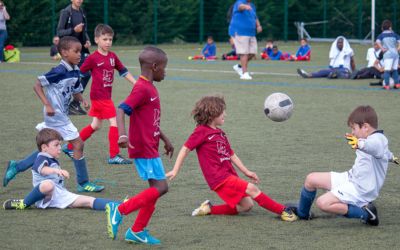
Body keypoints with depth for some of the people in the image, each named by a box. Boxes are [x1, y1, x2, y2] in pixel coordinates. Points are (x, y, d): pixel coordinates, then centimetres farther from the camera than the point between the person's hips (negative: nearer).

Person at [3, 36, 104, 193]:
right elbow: (37, 85, -17)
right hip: (56, 115, -9)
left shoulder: (75, 72, 6)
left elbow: (75, 92, 19)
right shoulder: (59, 72, -19)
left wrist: (82, 99, -2)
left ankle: (17, 167, 28)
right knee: (78, 144, -7)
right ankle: (83, 183, 2)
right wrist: (47, 105, -23)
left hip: (62, 115, 9)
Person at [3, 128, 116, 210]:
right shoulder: (41, 158, -7)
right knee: (48, 184, -43)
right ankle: (24, 203, -18)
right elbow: (43, 169, -33)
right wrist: (57, 170, -50)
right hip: (48, 196, -8)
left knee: (89, 201, -9)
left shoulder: (54, 161, 24)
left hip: (61, 196, 8)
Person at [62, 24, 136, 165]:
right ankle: (114, 156, -5)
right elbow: (79, 73, -6)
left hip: (106, 96, 8)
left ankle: (69, 147, 25)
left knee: (96, 125, 15)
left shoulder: (112, 57, 7)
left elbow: (123, 71, 13)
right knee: (114, 121, -10)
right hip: (99, 96, -8)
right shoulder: (93, 58, -12)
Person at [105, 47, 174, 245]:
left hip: (150, 147, 10)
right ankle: (119, 210, -9)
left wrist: (165, 140, 33)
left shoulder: (150, 88, 15)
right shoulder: (142, 89, -16)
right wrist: (122, 135, -41)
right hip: (143, 148, -10)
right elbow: (121, 110, -27)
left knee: (155, 189, 11)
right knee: (160, 187, -13)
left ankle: (138, 231, 16)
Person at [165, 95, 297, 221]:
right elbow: (185, 149, -5)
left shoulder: (221, 133, 20)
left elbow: (231, 154, 24)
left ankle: (210, 209, 8)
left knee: (246, 205, 2)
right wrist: (175, 171, -10)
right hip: (219, 178, -9)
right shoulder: (201, 131, -5)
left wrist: (246, 171, 19)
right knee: (251, 189, -19)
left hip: (230, 175, 9)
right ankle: (283, 210, -16)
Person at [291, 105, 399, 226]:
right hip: (351, 177, 11)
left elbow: (373, 146, -49)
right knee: (311, 179, 10)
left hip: (360, 189, -11)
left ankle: (365, 214, -17)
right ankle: (302, 213, 33)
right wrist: (391, 157, 61)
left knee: (323, 203, -28)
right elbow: (385, 153, 37)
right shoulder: (373, 139, 12)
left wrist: (360, 144, -72)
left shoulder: (378, 139, -21)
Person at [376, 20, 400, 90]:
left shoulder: (381, 35, 2)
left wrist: (382, 49, -9)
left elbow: (378, 42, -16)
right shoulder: (394, 34, 11)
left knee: (387, 70, -5)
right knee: (394, 70, 15)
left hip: (388, 54, -4)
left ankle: (387, 85, -10)